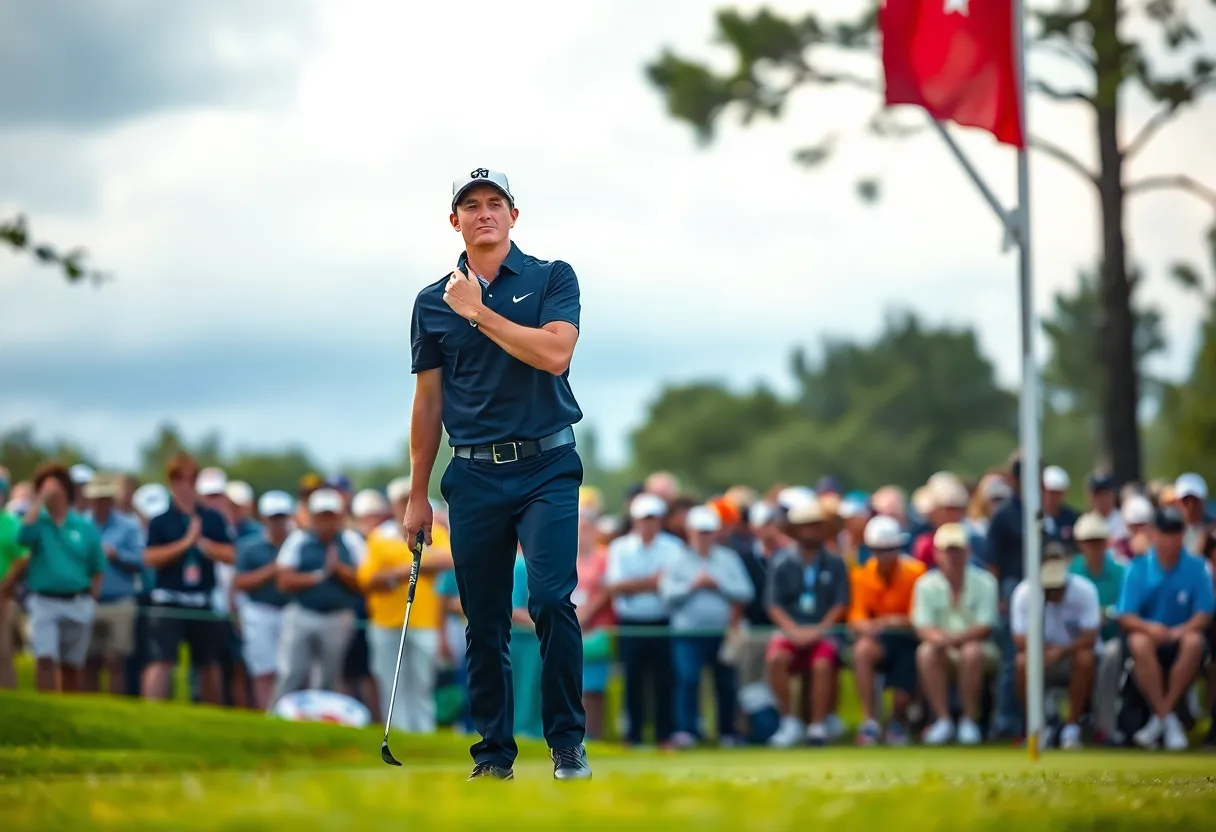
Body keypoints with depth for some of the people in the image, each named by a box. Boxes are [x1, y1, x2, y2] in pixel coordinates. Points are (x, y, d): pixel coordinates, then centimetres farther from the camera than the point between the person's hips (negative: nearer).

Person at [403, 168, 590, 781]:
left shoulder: (551, 278, 1)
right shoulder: (432, 302, 9)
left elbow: (554, 355, -16)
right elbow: (428, 402, 13)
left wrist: (478, 313, -13)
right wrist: (418, 495, 11)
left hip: (546, 466, -3)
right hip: (473, 474, 3)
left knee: (551, 599, -16)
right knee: (484, 623, 4)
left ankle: (568, 744, -6)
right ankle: (494, 752, 13)